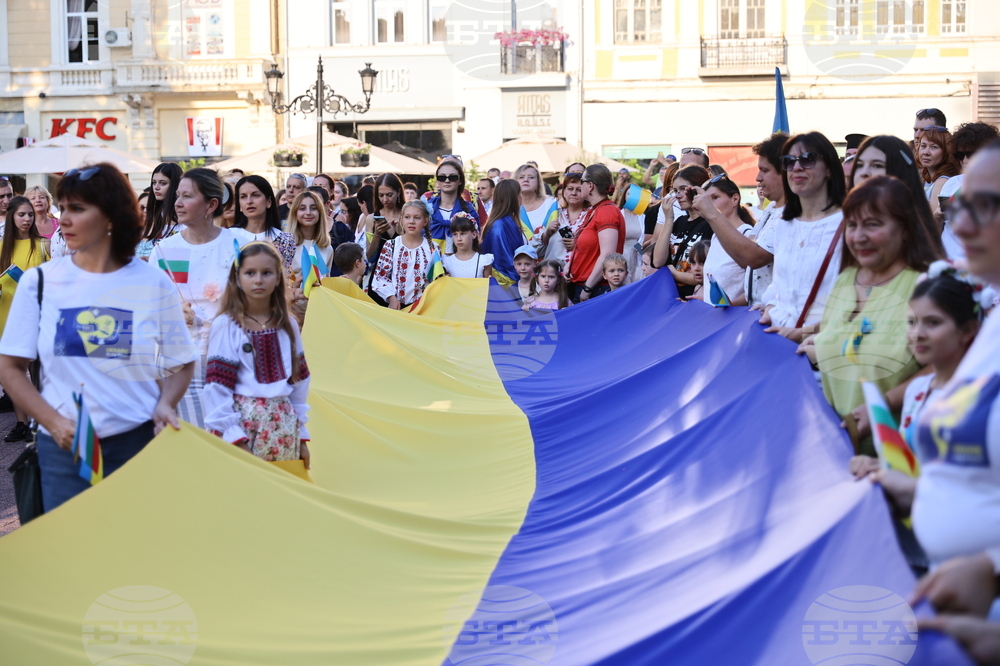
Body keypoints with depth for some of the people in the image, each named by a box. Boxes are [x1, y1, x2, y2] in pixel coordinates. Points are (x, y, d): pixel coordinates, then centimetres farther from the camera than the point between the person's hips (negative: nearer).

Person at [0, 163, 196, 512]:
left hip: (137, 443, -1)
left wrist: (164, 404, -12)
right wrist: (54, 422, -11)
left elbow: (181, 364, 7)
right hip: (62, 445, 1)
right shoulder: (39, 282, 0)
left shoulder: (155, 284, -1)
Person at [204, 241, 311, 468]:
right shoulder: (226, 326, -5)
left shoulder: (288, 326, 9)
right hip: (241, 423, -4)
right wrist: (234, 436, -14)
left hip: (283, 428, 4)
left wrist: (301, 435, 11)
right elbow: (217, 386, -8)